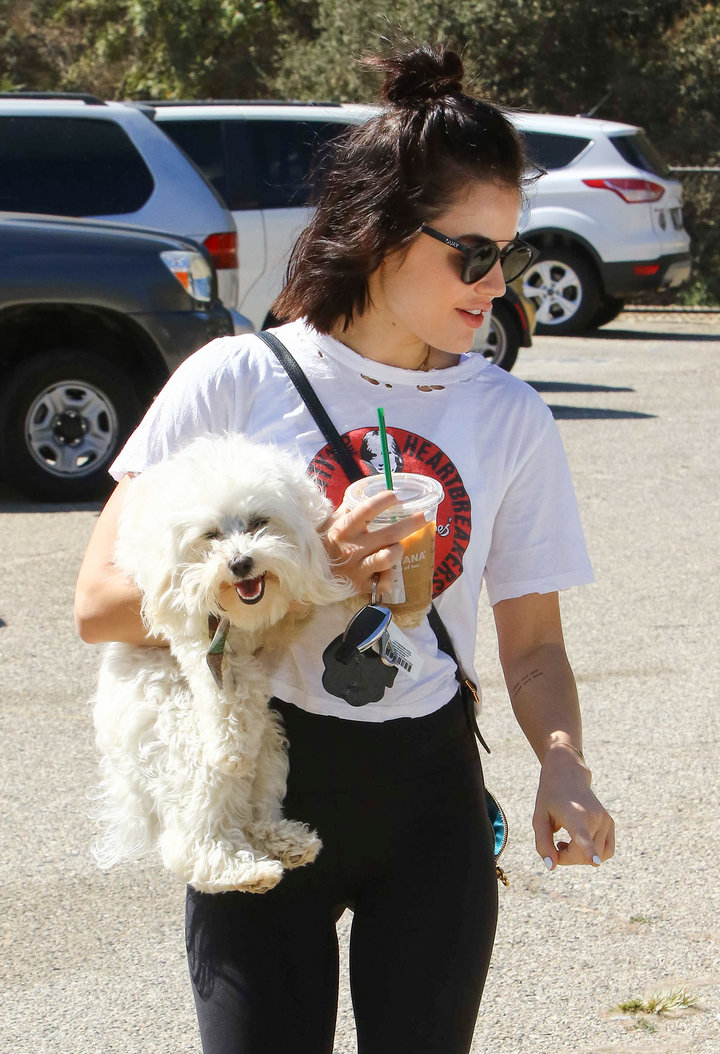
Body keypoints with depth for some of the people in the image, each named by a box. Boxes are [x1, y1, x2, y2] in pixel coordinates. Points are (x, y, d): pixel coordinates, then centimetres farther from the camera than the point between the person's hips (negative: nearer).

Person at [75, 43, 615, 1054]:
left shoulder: (510, 418, 2)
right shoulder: (238, 381, -6)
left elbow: (532, 641, 8)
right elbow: (100, 603, -9)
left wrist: (563, 763, -13)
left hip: (429, 800, 3)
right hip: (260, 790, -2)